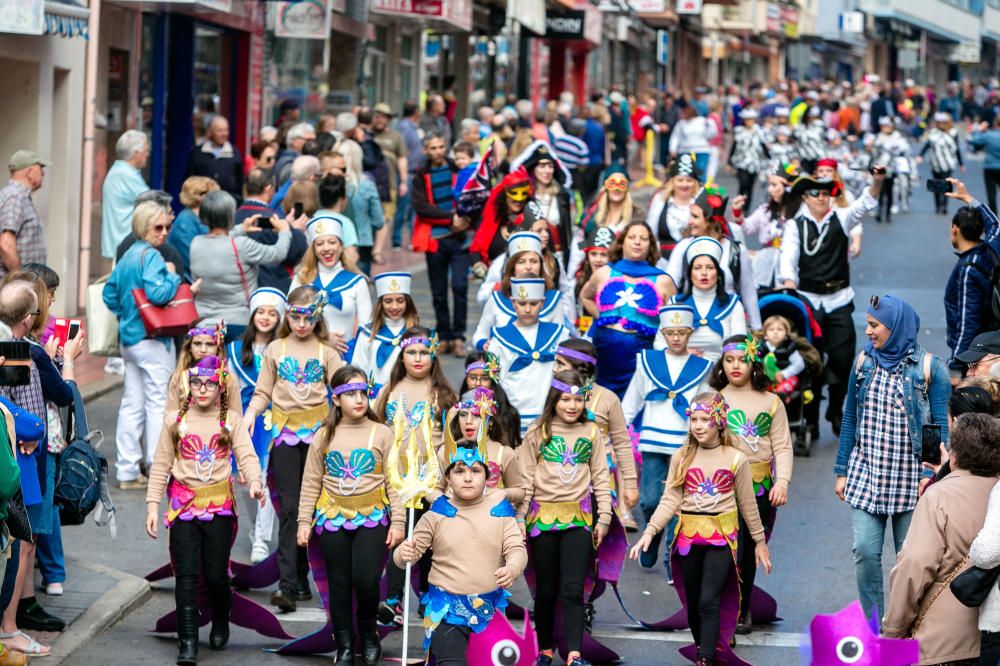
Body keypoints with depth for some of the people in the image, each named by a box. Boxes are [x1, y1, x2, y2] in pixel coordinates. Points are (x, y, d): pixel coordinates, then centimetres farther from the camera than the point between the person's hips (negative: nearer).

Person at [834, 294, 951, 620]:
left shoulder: (928, 367, -4)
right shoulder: (864, 362, 6)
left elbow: (941, 425, -5)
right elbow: (850, 419, 11)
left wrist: (931, 473, -13)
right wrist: (842, 472, 9)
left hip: (910, 480, -3)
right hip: (866, 473, 3)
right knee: (865, 551, -3)